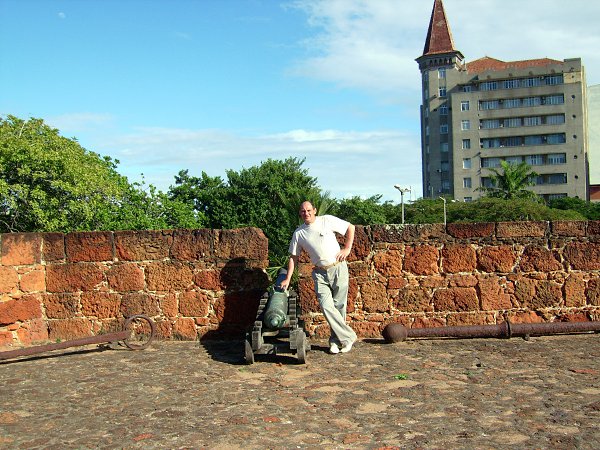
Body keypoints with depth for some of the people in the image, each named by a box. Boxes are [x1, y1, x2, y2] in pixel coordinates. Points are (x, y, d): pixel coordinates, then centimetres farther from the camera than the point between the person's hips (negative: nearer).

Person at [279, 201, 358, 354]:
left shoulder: (327, 220, -3)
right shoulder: (298, 233, 4)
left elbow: (350, 227, 6)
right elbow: (293, 257, 10)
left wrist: (347, 248, -2)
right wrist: (288, 279, 6)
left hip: (338, 268, -2)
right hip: (320, 273, 2)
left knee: (339, 306, 3)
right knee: (326, 306, -13)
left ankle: (336, 340, 17)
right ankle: (348, 336, 0)